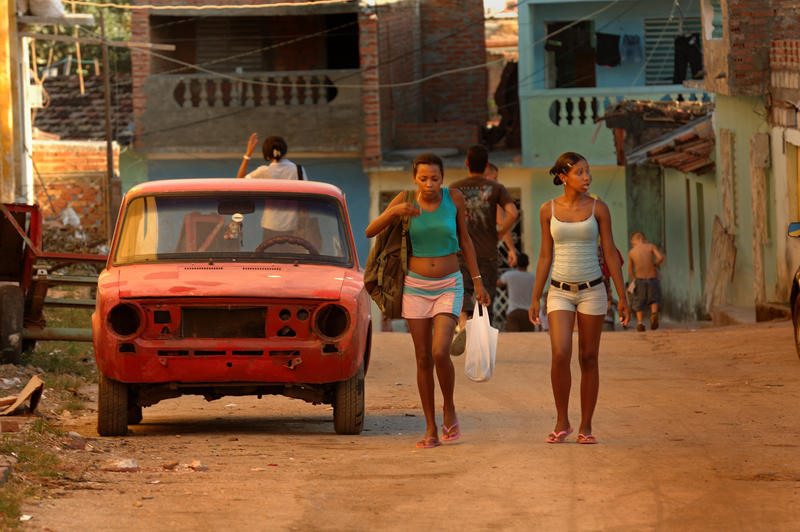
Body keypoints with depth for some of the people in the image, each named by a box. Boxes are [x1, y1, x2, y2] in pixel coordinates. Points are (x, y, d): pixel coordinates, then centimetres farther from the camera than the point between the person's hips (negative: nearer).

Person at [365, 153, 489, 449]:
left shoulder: (454, 198, -8)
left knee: (440, 353, -18)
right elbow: (370, 232, -12)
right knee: (423, 359, 3)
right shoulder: (405, 200, -7)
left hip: (448, 288, -1)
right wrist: (394, 211, -30)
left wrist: (478, 281, 1)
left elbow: (464, 239, 3)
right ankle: (431, 430, 12)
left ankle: (449, 408, 9)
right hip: (416, 288, 1)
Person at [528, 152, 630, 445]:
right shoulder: (548, 209, 1)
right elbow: (545, 256, 6)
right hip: (561, 292, 0)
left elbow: (610, 253, 0)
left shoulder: (598, 208, -3)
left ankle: (586, 427, 12)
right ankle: (562, 422, 1)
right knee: (560, 355, -15)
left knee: (588, 358, 2)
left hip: (591, 290, 0)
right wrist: (535, 299, 4)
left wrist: (622, 297, -2)